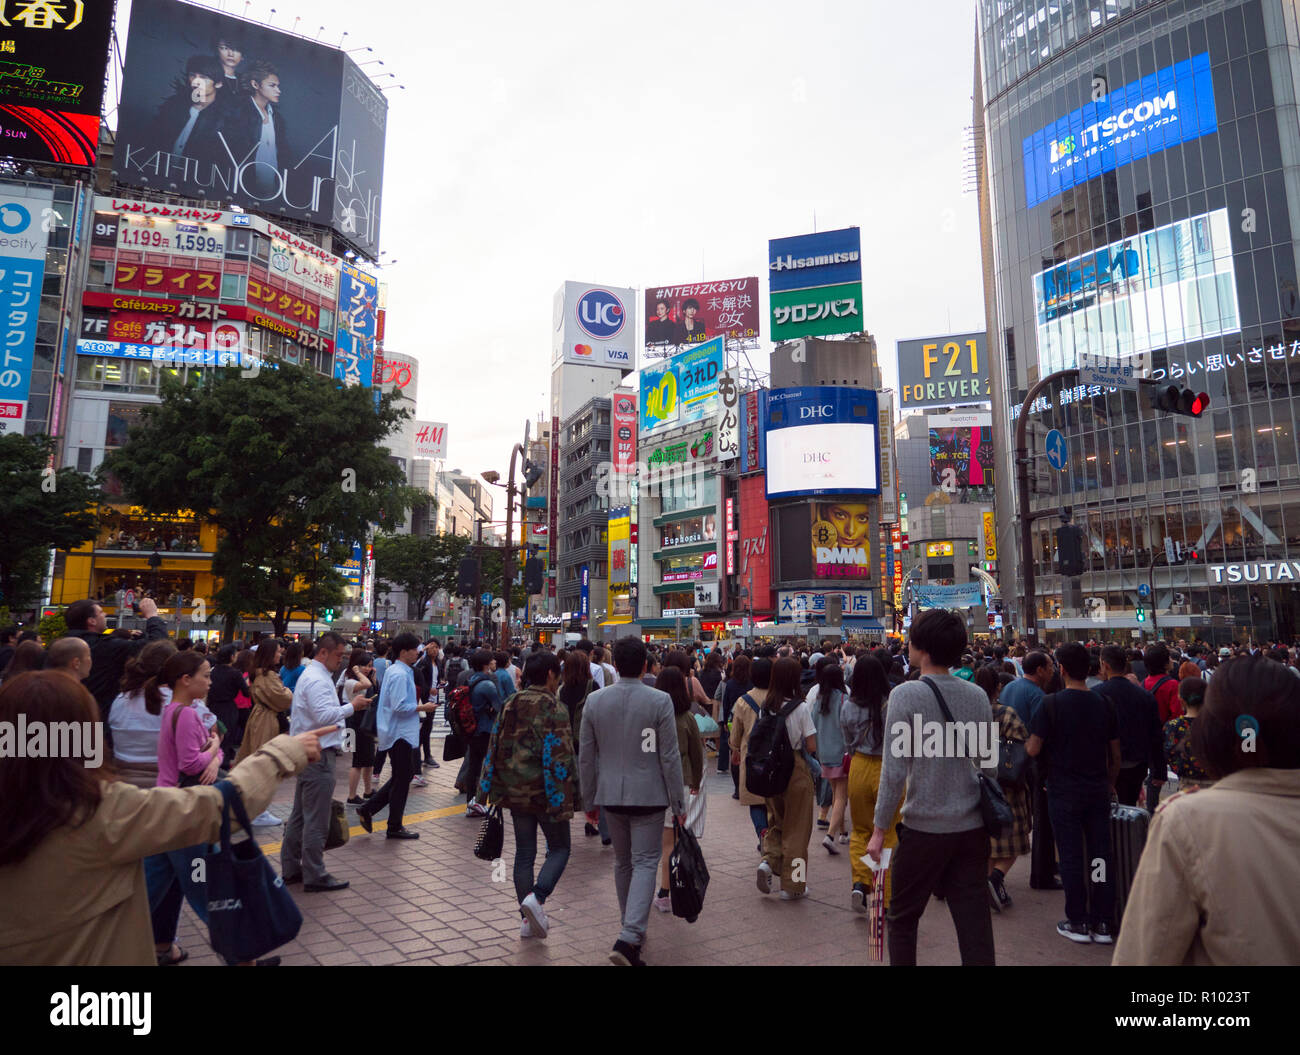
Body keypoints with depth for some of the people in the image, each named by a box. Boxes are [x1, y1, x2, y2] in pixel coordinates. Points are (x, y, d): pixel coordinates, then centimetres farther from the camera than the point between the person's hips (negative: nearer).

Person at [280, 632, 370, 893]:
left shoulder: (311, 675, 17)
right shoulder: (317, 680, -17)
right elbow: (323, 715, -27)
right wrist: (351, 706, -18)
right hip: (318, 754, -11)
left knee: (300, 814, 18)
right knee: (316, 819, -3)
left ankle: (290, 868, 28)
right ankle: (314, 876, 5)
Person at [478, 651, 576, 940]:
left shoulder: (510, 705, 7)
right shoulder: (554, 709, -13)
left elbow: (495, 747, 8)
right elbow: (558, 757, -17)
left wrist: (488, 787, 13)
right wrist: (561, 800, -16)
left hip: (515, 790, 6)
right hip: (544, 792, -6)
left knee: (524, 852, 14)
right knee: (559, 848, 9)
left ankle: (528, 920, 18)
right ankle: (536, 897, -11)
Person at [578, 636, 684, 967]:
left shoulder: (594, 700, -3)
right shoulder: (660, 701, -12)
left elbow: (586, 757, 3)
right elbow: (670, 758, -9)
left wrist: (589, 800, 14)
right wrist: (678, 803, 0)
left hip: (611, 795, 4)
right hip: (648, 795, -4)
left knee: (622, 862, 19)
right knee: (645, 863, 2)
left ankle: (632, 931, 32)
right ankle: (628, 938, -10)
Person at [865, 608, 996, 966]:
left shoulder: (906, 695, -14)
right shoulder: (978, 695, 3)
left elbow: (895, 770, -15)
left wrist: (880, 829, -7)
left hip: (924, 829, -5)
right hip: (973, 828, 5)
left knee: (902, 920, 13)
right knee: (975, 925, 9)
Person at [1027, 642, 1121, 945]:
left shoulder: (1051, 704, -13)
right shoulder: (1104, 703, 0)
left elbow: (1033, 750, -13)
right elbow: (1115, 754, 8)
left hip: (1064, 793, -4)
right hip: (1098, 792, 4)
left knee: (1071, 857, 5)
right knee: (1100, 854, 10)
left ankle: (1077, 922, 14)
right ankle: (1102, 923, 17)